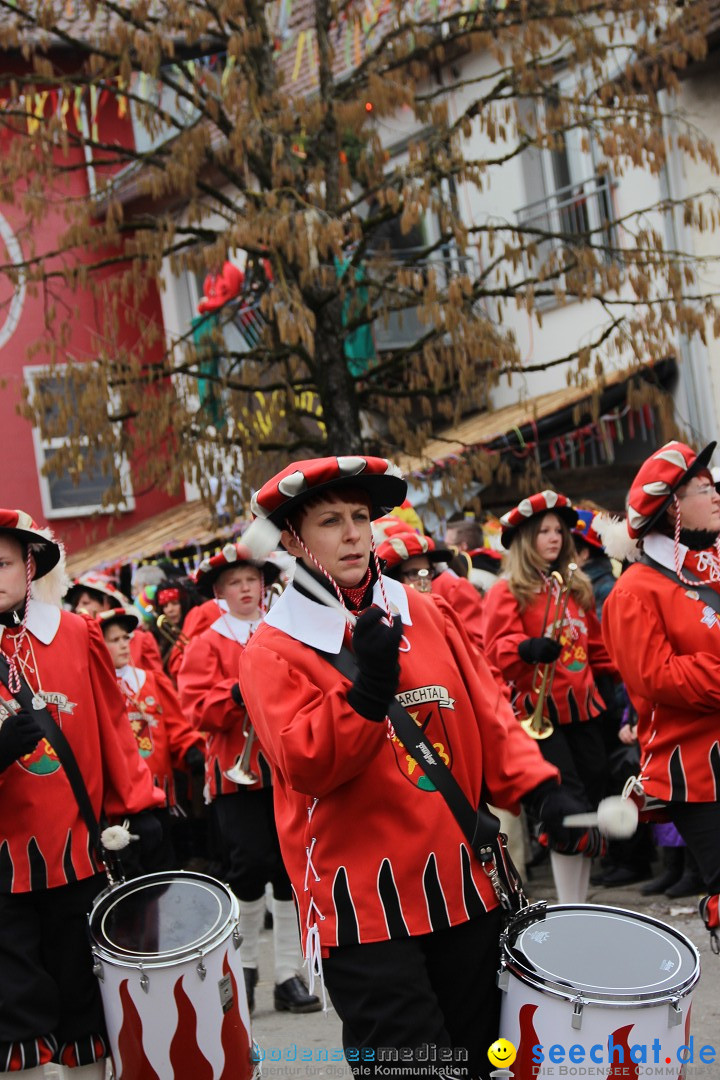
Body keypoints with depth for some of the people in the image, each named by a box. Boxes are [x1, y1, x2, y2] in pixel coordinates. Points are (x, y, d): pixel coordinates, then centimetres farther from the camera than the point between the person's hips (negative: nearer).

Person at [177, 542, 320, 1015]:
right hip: (238, 772, -2)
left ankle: (289, 975, 15)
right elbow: (199, 708, -5)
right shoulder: (207, 645, 4)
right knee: (251, 867, -8)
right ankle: (246, 963, 17)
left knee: (292, 872, 4)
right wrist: (238, 692, -20)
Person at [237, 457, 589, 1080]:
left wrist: (536, 785, -4)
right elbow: (306, 766, -16)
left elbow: (487, 715, 9)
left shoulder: (428, 614, 8)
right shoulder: (273, 650, -5)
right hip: (363, 905, -5)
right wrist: (368, 687, -26)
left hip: (460, 881, 5)